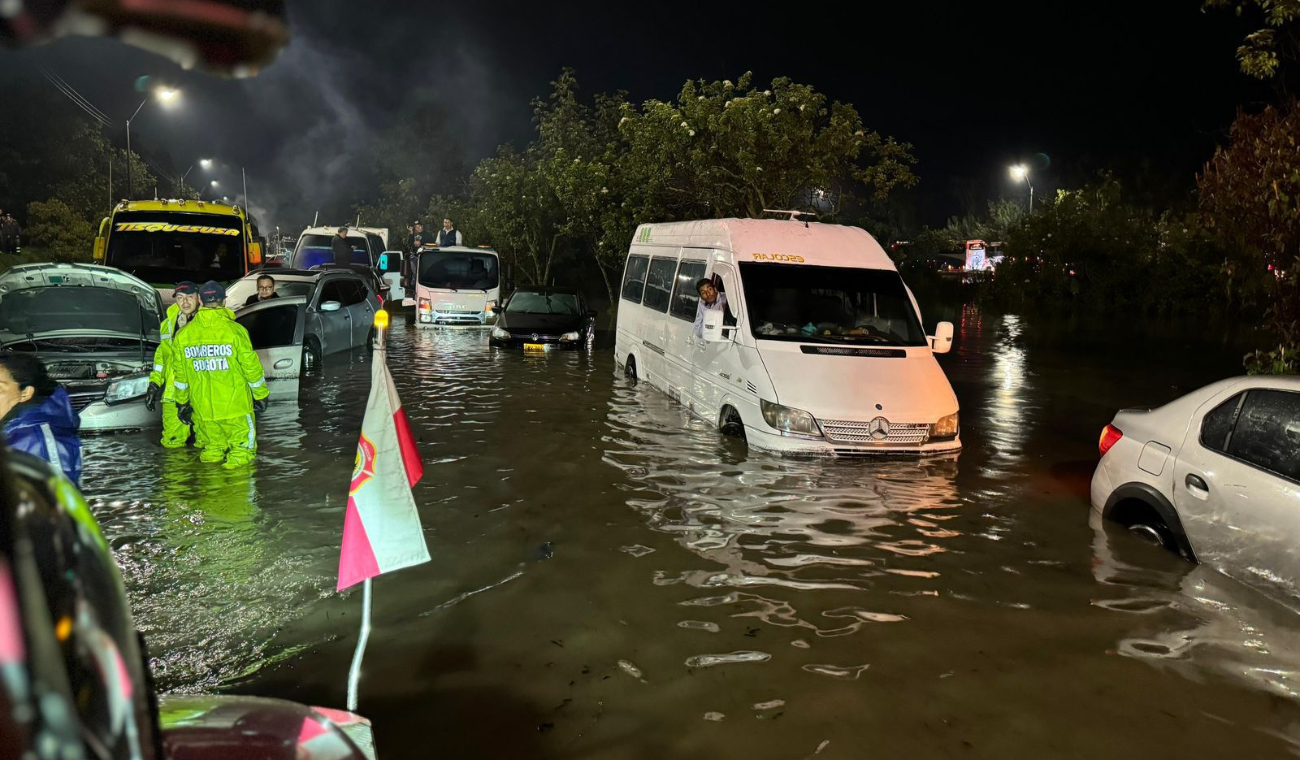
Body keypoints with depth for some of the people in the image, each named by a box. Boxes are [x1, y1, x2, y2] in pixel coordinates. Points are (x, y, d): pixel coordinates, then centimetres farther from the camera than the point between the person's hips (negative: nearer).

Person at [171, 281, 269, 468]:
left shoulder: (183, 335, 2)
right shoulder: (235, 330, -11)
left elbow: (180, 374, 10)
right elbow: (251, 367, -6)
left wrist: (182, 401, 21)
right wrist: (261, 395, 5)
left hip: (202, 406, 3)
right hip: (234, 404, -3)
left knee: (212, 441, 19)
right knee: (241, 439, 10)